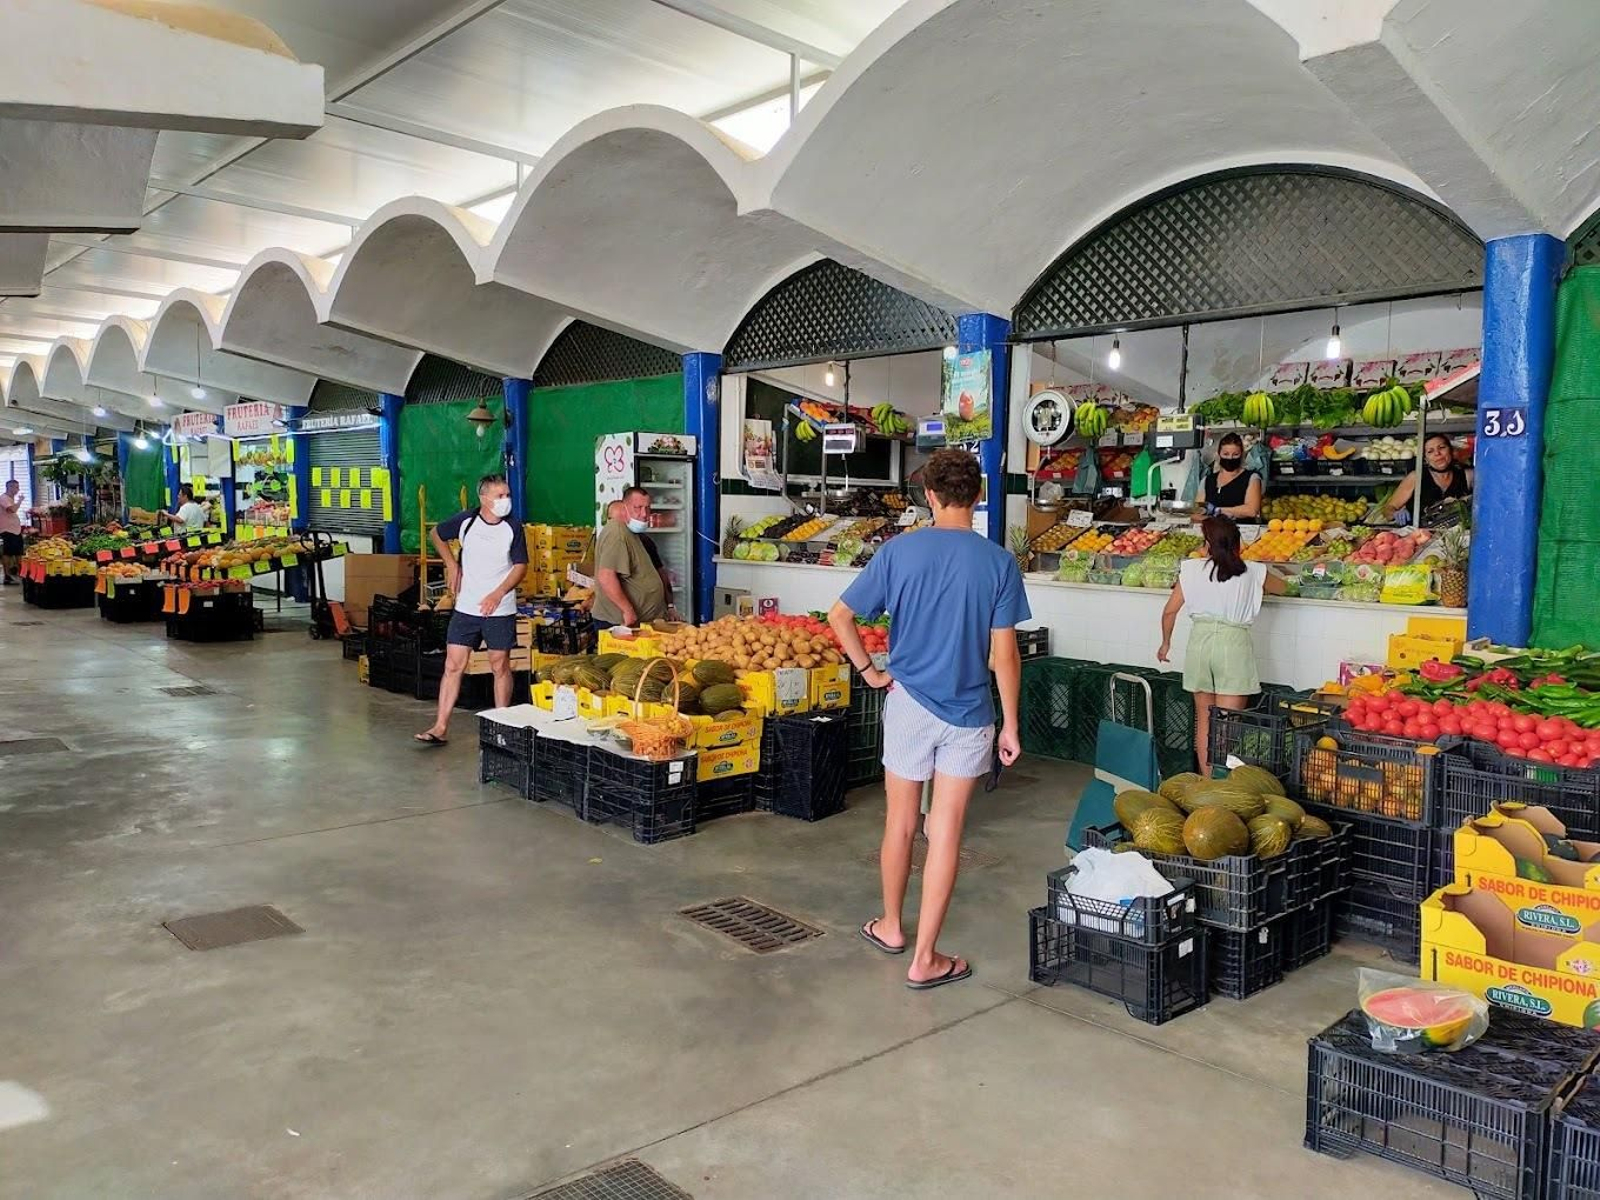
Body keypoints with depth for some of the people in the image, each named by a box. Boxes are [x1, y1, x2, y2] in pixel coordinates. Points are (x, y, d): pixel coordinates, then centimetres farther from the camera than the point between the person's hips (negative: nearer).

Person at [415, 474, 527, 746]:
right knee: (453, 665, 1)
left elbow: (520, 566, -5)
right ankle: (440, 728, 5)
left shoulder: (513, 528, -6)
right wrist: (451, 564, 6)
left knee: (500, 666, 6)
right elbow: (437, 534, 17)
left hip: (500, 610, -2)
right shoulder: (466, 520, -2)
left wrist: (498, 594, -18)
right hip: (465, 608, 2)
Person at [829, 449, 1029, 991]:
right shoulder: (998, 562, -8)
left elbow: (840, 616, -5)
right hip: (968, 712, -1)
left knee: (900, 821, 17)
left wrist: (869, 671, 6)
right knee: (946, 831, 4)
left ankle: (891, 927, 35)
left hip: (909, 702, 1)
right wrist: (1010, 724, 0)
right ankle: (925, 958, 11)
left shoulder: (899, 551, -6)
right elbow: (1004, 653, -8)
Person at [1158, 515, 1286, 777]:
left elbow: (1170, 611, 2)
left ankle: (1207, 782, 20)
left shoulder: (1192, 569, 0)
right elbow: (1282, 588, 21)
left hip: (1200, 639, 1)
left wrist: (1166, 643, 17)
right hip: (1234, 641, -1)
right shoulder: (1252, 572, 1)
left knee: (1204, 719, 13)